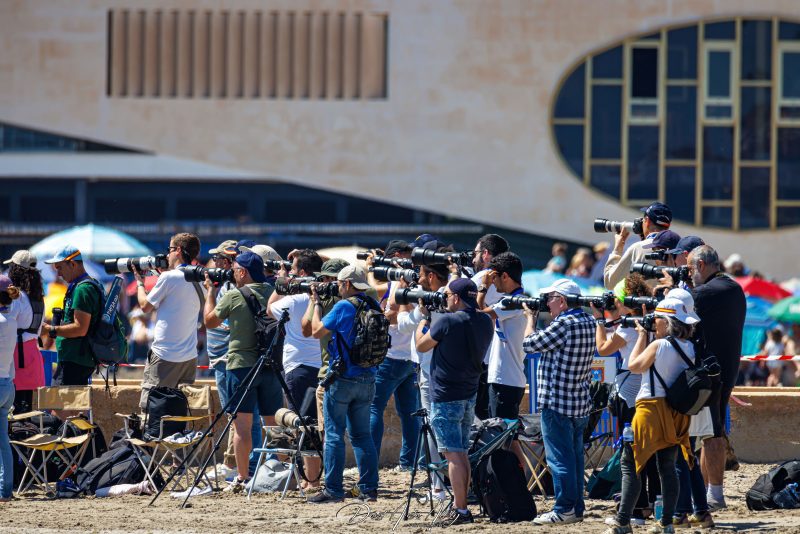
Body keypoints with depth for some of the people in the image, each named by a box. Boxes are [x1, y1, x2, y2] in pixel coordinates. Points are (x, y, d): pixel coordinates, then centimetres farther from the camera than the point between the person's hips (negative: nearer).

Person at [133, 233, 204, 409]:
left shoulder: (168, 278, -11)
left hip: (165, 356, -7)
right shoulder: (198, 282, 10)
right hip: (190, 356, 7)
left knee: (149, 408, -7)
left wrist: (139, 282, 15)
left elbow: (145, 306, -1)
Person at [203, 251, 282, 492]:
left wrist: (210, 290, 17)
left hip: (241, 365, -4)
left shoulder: (233, 296, -9)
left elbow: (209, 320, 4)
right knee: (273, 422, 11)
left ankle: (242, 478, -5)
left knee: (242, 423, -2)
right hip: (271, 364, 4)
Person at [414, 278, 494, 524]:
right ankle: (460, 504, 20)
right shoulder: (485, 322, 3)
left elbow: (421, 345, -4)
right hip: (470, 396, 7)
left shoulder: (448, 321, -18)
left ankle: (461, 510, -8)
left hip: (446, 398, -7)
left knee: (453, 454, -6)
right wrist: (431, 317, 14)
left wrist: (424, 318, 10)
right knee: (461, 453, 16)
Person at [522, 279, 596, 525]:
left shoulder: (564, 324, -19)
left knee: (559, 458, -4)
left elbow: (530, 344, -12)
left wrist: (531, 317, 3)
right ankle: (577, 507, 17)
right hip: (580, 402, 9)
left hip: (557, 403, -9)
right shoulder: (588, 321, 8)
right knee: (575, 457, 13)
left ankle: (564, 510, -4)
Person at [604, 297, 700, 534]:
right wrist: (648, 336, 16)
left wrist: (642, 336, 7)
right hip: (677, 413, 7)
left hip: (652, 409, -7)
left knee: (630, 464, -1)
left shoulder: (658, 345, -15)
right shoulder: (689, 347, 4)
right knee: (667, 466, 12)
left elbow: (634, 366, -3)